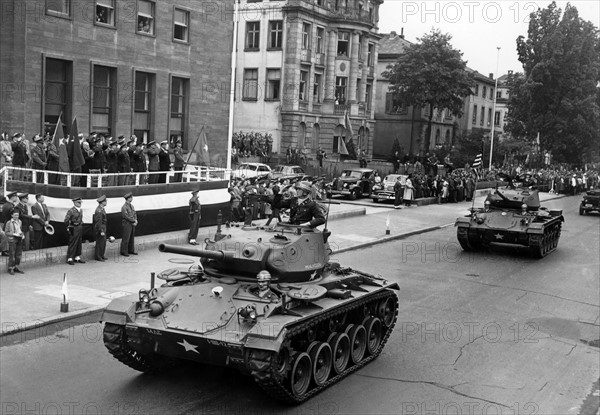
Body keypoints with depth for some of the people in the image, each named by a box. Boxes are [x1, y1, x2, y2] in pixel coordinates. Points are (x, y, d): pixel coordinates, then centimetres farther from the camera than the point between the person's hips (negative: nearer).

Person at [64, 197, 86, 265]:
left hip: (80, 228, 8)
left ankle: (77, 257, 21)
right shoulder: (71, 211, -13)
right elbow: (66, 220, -15)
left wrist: (81, 224, 14)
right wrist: (69, 227, -8)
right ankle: (70, 259, 2)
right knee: (72, 244, -4)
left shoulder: (80, 210, 10)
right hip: (74, 229, -8)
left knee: (79, 243, 12)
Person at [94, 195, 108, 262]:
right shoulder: (98, 210, -21)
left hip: (103, 228, 10)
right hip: (99, 228, -10)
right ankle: (97, 256, 6)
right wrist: (101, 231, -23)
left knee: (103, 242, 14)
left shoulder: (102, 209, 10)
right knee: (99, 242, -2)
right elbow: (99, 222, -23)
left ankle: (101, 255, 23)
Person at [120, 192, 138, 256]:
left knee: (132, 238, 11)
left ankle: (131, 250, 19)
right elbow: (126, 216, -19)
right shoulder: (124, 207, -14)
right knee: (126, 238, -4)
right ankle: (123, 252, 2)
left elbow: (135, 214, 13)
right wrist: (134, 221, -12)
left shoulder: (131, 206, 12)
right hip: (127, 224, -8)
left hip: (132, 224, 8)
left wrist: (135, 221, -5)